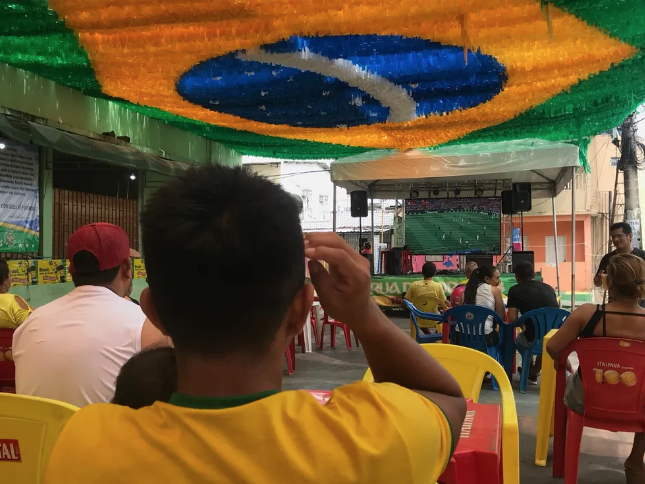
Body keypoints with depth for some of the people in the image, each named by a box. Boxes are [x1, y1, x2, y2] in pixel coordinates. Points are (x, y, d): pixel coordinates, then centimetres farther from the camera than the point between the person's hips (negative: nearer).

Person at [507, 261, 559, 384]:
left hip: (535, 340, -3)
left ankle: (531, 374, 45)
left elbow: (513, 320, 0)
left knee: (520, 338, 33)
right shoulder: (549, 287, 17)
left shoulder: (515, 290, 4)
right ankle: (534, 372, 55)